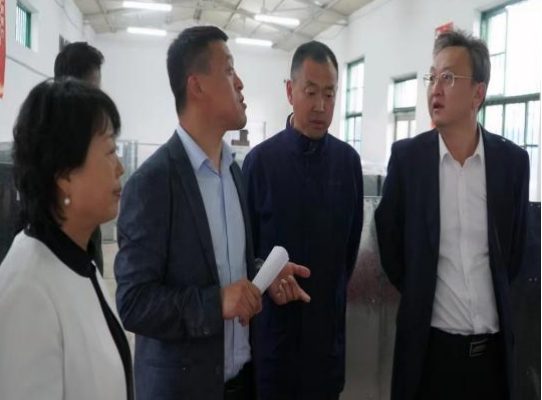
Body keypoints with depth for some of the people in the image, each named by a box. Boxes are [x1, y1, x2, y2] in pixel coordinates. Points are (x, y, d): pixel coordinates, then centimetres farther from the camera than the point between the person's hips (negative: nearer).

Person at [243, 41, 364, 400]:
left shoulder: (348, 160, -1)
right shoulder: (261, 160, -11)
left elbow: (353, 238, 10)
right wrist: (266, 290, 2)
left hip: (328, 317, 3)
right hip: (273, 316, -2)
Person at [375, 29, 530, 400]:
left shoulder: (512, 160, -2)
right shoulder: (407, 156, -6)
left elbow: (515, 249, 9)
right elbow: (389, 238, 3)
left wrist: (493, 299, 12)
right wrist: (419, 295, 8)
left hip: (493, 341, 2)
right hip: (429, 339, -1)